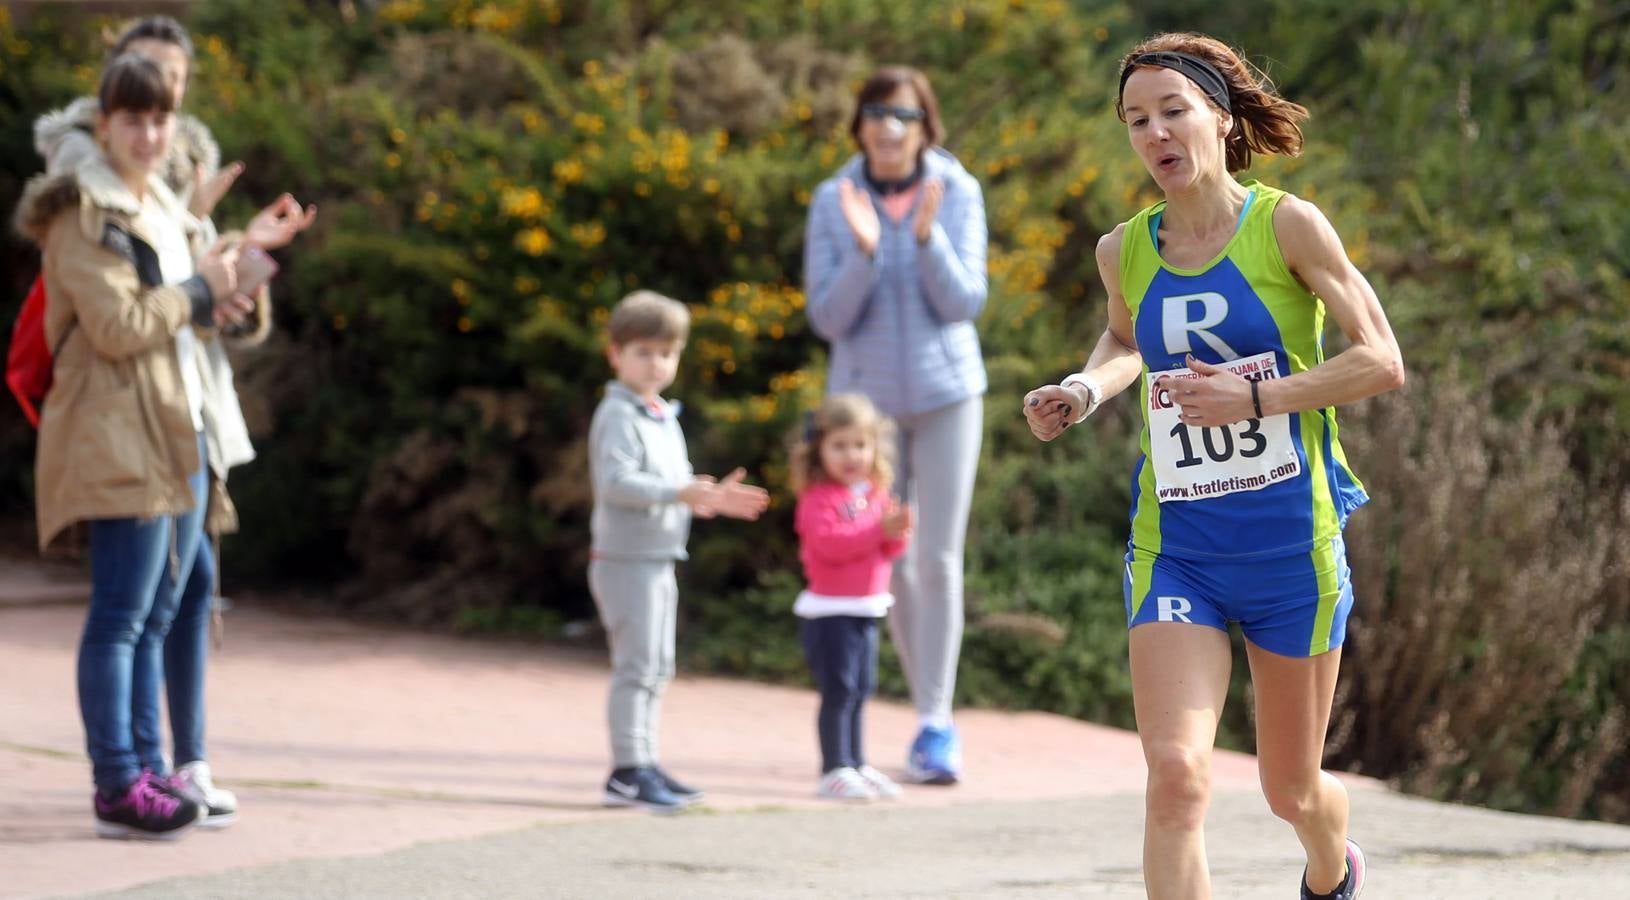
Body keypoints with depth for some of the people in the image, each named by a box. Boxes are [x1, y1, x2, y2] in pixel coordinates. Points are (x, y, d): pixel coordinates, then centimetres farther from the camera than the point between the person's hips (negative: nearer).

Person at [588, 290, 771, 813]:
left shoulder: (663, 418, 17)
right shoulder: (618, 417, -13)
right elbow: (617, 481, -26)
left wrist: (712, 499, 11)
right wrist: (679, 493, -34)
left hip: (657, 561, 10)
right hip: (626, 559, -10)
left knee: (656, 668, 13)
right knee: (637, 666, -11)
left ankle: (643, 765, 20)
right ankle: (627, 771, -10)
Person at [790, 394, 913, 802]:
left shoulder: (876, 495, 12)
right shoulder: (819, 499, -11)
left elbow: (889, 550, 10)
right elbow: (829, 542, -25)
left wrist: (898, 532, -14)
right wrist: (878, 530, -29)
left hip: (867, 611, 8)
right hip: (830, 611, -8)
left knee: (861, 691, 13)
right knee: (838, 691, -9)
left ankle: (857, 765, 21)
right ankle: (834, 771, -7)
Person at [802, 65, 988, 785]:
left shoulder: (957, 194, -8)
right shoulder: (833, 202, -6)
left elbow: (965, 302, -12)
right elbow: (829, 318, -9)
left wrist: (927, 236, -28)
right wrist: (865, 249, -26)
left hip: (946, 393, -1)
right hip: (868, 395, 1)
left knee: (939, 559, -8)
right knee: (890, 561, 8)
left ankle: (934, 725, -7)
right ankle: (932, 711, 22)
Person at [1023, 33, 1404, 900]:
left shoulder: (1286, 225, -8)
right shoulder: (1125, 251, 3)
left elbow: (1382, 362, -10)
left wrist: (1254, 398, -20)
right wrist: (1084, 390, 5)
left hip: (1291, 545, -2)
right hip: (1176, 550, 2)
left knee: (1291, 790, 15)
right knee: (1175, 771, -20)